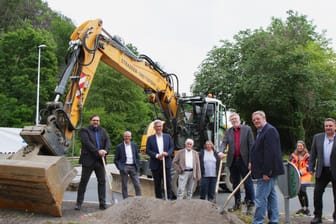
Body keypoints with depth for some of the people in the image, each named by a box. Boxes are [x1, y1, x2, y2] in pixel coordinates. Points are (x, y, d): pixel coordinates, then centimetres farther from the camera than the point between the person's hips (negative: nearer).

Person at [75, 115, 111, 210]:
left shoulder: (103, 131, 16)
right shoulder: (84, 131, 1)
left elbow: (108, 141, 4)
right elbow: (87, 143, -13)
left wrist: (105, 150, -16)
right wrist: (97, 151, -21)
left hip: (100, 161, 4)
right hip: (88, 160, -4)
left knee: (102, 181, 3)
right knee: (83, 181, 3)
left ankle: (102, 203, 9)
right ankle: (79, 203, 12)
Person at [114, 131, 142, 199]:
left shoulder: (134, 145, 11)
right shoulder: (119, 146, 2)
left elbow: (137, 157, 13)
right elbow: (116, 159, 2)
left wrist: (138, 167, 3)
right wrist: (120, 167, -9)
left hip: (133, 167, 2)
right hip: (124, 167, -2)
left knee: (137, 185, -2)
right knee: (124, 186, 2)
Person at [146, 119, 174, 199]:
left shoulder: (168, 136, 9)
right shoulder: (150, 138, 4)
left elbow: (172, 147, 8)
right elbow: (147, 150, -1)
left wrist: (167, 153, -13)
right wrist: (156, 155, -14)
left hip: (166, 163, 1)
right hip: (155, 164, 0)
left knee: (168, 182, -1)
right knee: (157, 184, 6)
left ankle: (169, 198, 5)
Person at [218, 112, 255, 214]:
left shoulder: (247, 129, 1)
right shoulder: (229, 131, 10)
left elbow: (251, 145, -4)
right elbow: (224, 142, 0)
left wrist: (251, 161, -11)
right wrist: (221, 151, -23)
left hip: (244, 160, -4)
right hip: (233, 161, 4)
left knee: (248, 183, -3)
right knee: (235, 183, 11)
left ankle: (250, 204, 4)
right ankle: (237, 203, 21)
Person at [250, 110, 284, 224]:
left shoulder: (270, 131, -16)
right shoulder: (261, 132, 17)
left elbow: (270, 153, -23)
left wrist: (266, 172, -25)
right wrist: (253, 164, 17)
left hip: (267, 171, -11)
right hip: (267, 171, 11)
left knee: (260, 198, -9)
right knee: (271, 196, 16)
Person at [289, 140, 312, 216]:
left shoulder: (307, 156, -1)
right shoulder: (293, 156, 10)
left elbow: (308, 166, -6)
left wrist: (301, 172, -16)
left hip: (304, 176, -4)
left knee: (303, 191, -15)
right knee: (299, 192, 9)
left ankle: (307, 208, -3)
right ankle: (302, 208, 25)